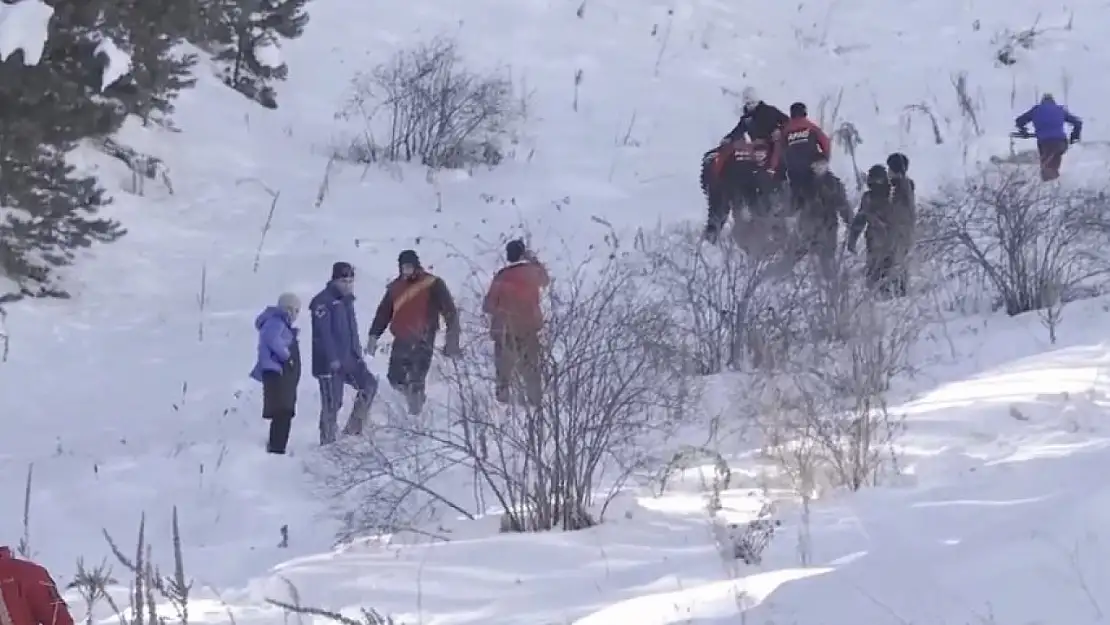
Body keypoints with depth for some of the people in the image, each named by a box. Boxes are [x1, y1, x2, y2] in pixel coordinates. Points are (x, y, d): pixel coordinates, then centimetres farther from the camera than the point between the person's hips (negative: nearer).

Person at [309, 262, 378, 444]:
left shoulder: (347, 300, 15)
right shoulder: (323, 301, -12)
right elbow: (322, 333, -19)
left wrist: (358, 353, 17)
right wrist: (332, 359, -23)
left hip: (348, 359, 8)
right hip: (329, 363, -8)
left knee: (369, 384, 0)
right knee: (331, 404, -5)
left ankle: (353, 429, 7)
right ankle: (328, 442, 4)